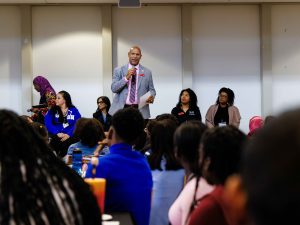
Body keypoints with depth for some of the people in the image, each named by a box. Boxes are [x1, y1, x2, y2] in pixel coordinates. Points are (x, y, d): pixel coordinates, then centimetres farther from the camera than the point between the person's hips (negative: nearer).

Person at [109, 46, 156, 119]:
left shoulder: (147, 72, 9)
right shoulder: (119, 71, 7)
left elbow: (151, 90, 13)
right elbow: (113, 88, -2)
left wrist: (151, 96, -11)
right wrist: (126, 77, -15)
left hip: (140, 110, 1)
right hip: (122, 108, 0)